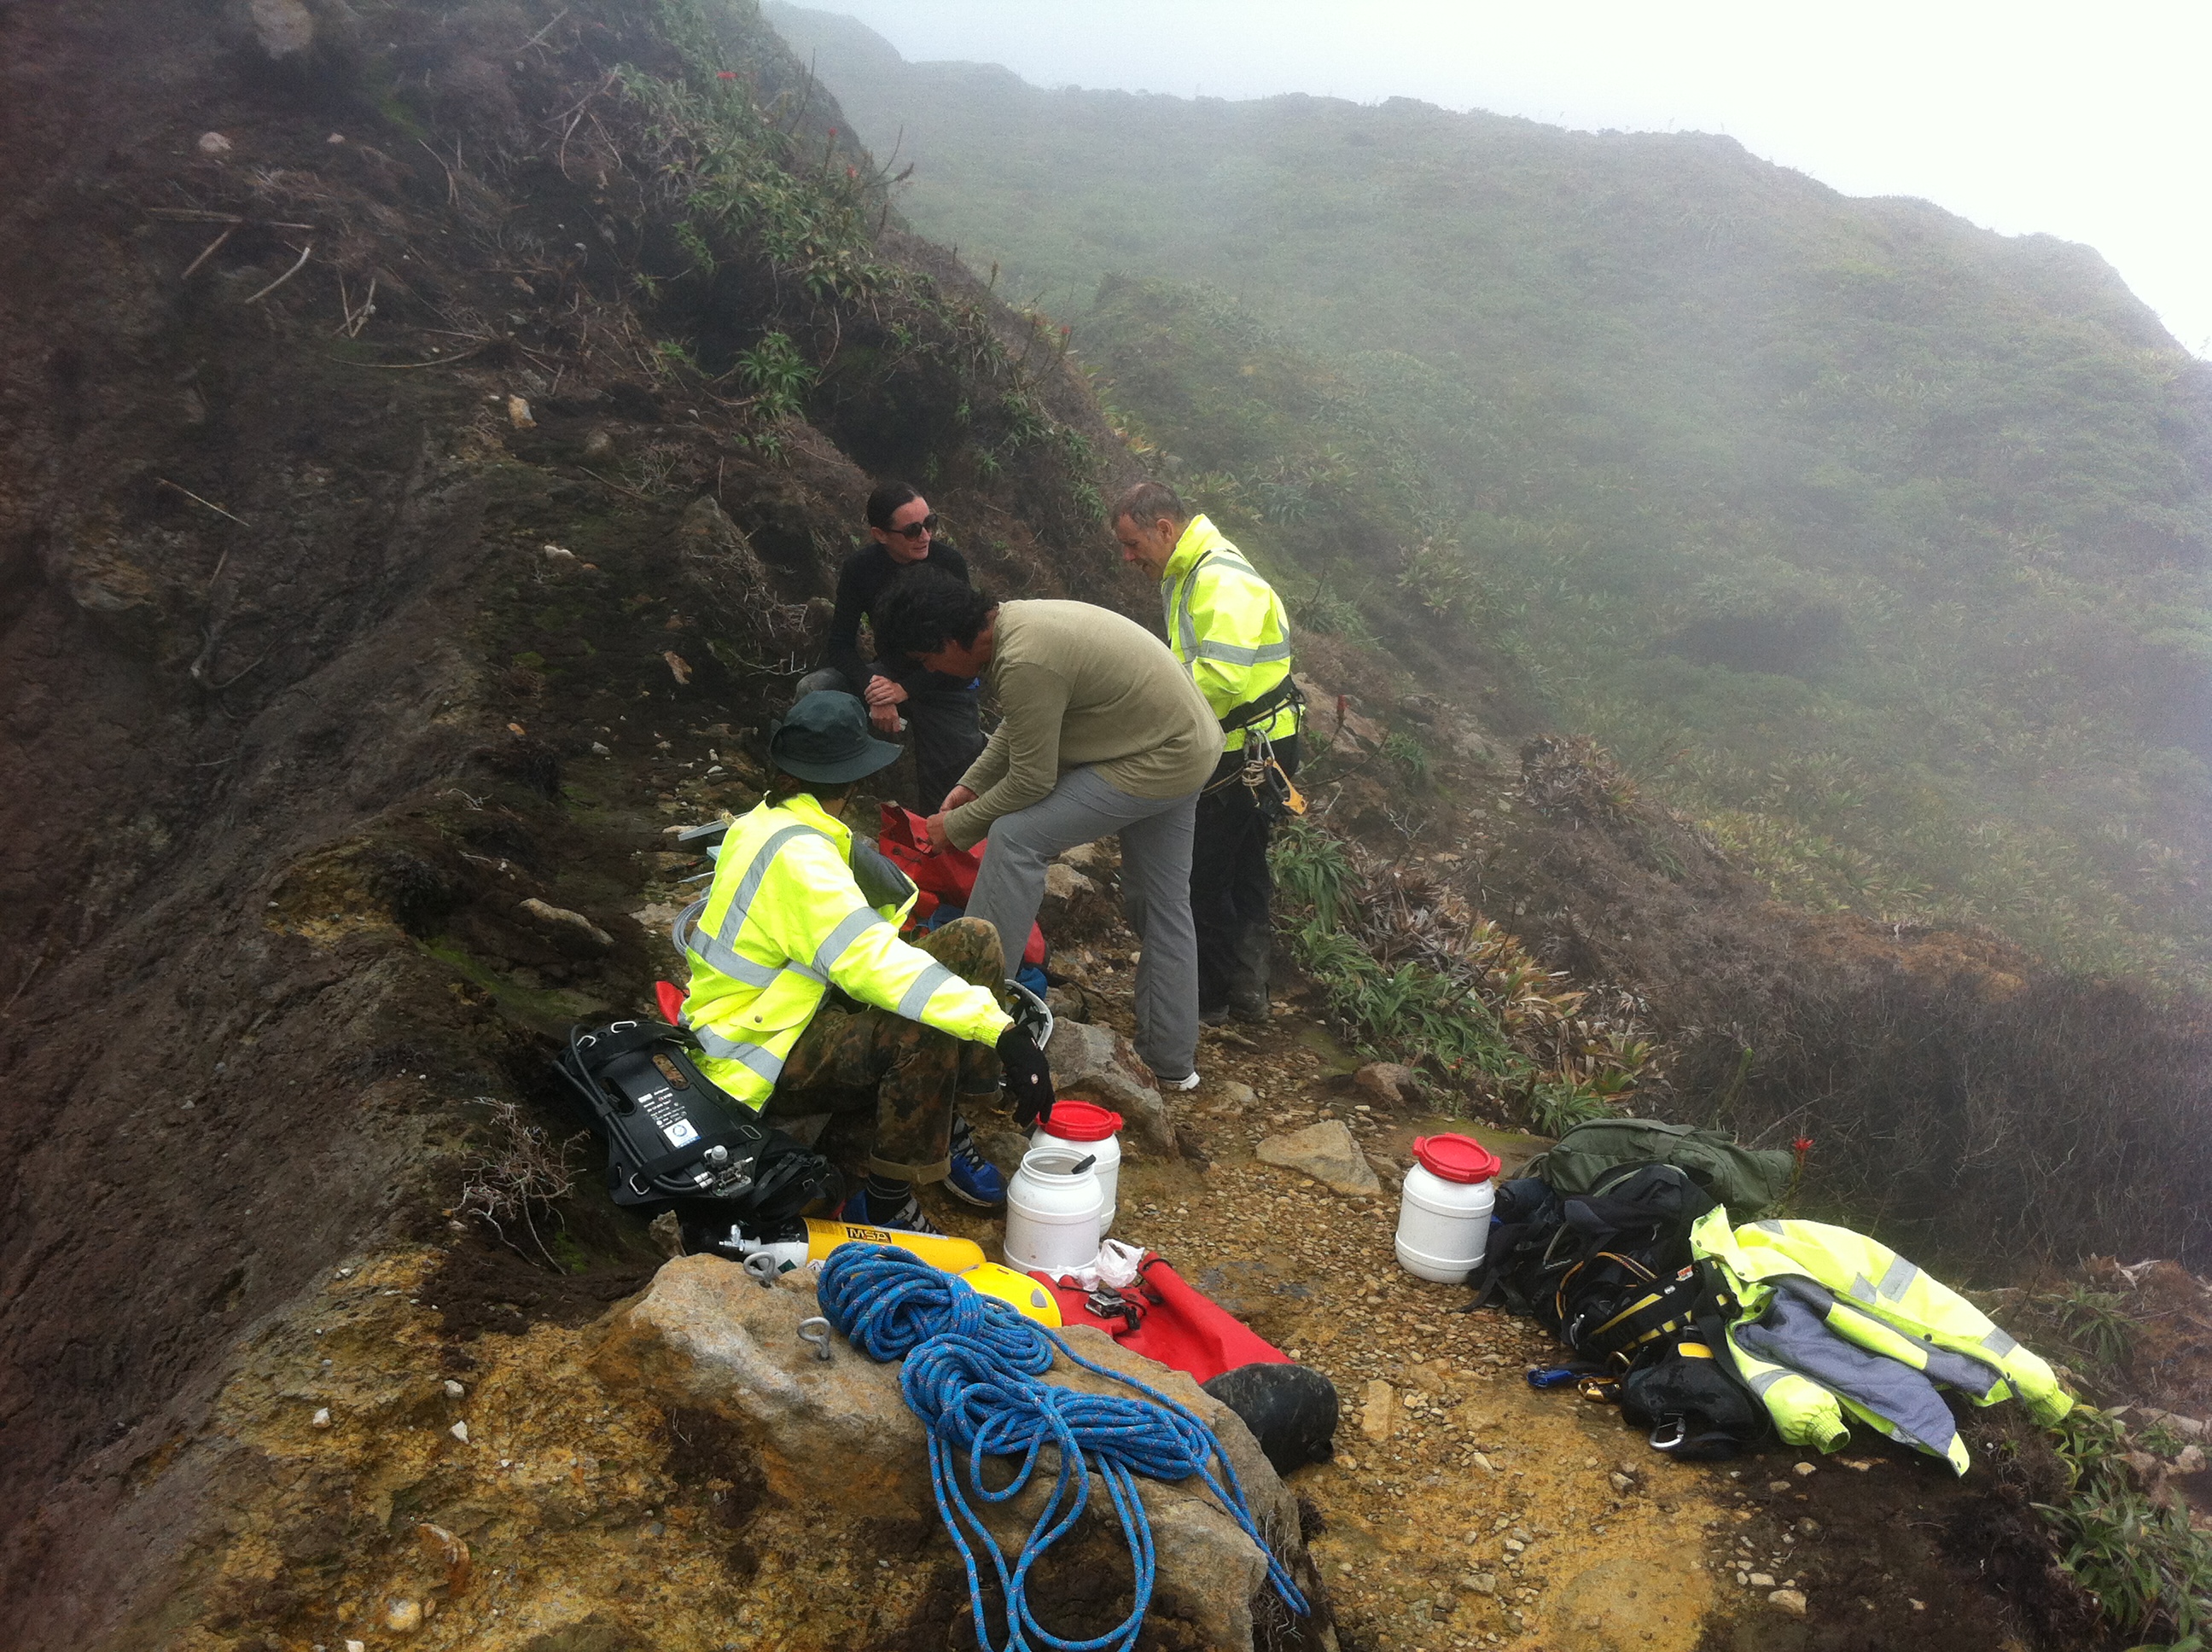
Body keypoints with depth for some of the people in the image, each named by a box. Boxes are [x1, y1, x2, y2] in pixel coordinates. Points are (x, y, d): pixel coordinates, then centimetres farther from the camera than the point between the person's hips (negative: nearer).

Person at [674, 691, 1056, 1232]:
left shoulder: (762, 823, 5)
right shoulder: (796, 855, -25)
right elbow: (872, 962, -39)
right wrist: (1004, 1032, -45)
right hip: (759, 1066, -9)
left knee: (973, 941, -5)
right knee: (928, 1029, -36)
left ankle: (946, 1128, 3)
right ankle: (886, 1207, -17)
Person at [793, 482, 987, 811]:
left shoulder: (949, 562, -18)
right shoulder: (860, 568, -11)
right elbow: (840, 645, -10)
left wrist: (905, 690, -27)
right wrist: (872, 690, -28)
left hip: (947, 685, -2)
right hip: (889, 672, 2)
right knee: (812, 690, -23)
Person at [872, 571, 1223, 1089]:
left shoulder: (1024, 663, -28)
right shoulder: (1012, 618, 2)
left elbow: (1032, 781, -19)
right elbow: (1016, 725, 19)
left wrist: (957, 827, -6)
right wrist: (970, 785, 15)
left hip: (1157, 763, -10)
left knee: (1015, 838, -14)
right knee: (1160, 901, 17)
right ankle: (1173, 1060, 28)